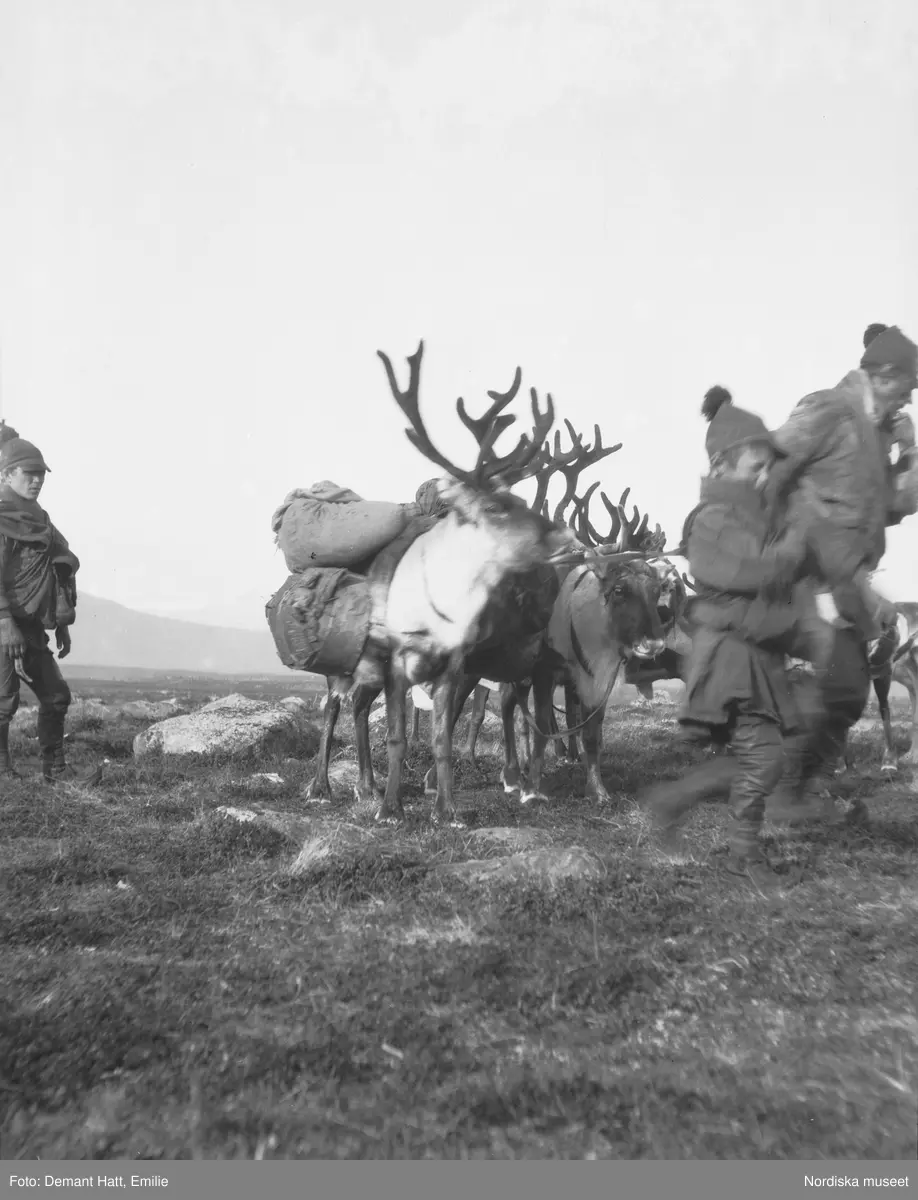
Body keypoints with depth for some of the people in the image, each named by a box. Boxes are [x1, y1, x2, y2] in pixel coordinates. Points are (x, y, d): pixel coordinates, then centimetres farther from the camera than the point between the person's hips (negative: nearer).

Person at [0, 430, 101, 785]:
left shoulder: (37, 519, 17)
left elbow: (54, 576, 20)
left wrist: (62, 626, 18)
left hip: (30, 626, 9)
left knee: (56, 695, 9)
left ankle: (55, 770, 17)